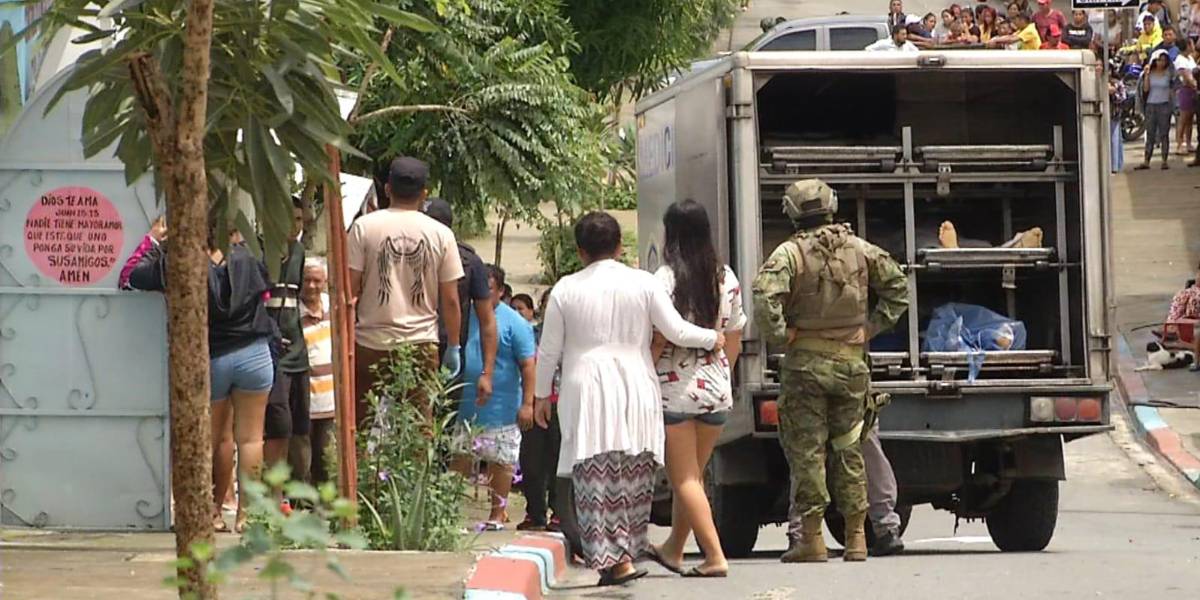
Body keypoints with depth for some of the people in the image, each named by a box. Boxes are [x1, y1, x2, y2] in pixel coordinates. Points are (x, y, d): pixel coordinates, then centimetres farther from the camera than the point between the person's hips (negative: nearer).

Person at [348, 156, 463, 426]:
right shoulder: (440, 234, 1)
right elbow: (451, 300, 3)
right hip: (421, 343, 1)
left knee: (363, 426, 4)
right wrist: (453, 347, 13)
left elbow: (350, 290, -3)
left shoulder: (364, 227, -2)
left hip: (371, 344, -1)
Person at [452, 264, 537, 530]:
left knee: (500, 460, 2)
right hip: (465, 406, 5)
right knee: (460, 458, 8)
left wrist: (527, 403, -15)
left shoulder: (514, 323, -6)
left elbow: (528, 366, -9)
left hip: (501, 409, -5)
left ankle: (498, 513, 12)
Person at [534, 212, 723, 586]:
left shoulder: (566, 290, 2)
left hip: (586, 391, -1)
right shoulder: (643, 283, 1)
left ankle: (609, 558, -10)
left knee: (594, 480, -1)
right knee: (634, 478, 10)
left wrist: (542, 394, 20)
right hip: (636, 390, 1)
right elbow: (676, 331, 2)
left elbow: (549, 350, 7)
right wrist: (713, 338, 20)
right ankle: (628, 551, 11)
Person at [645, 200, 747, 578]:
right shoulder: (726, 278, 3)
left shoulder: (665, 279, -14)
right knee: (692, 474, 18)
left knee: (684, 479, 0)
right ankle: (673, 549, 31)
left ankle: (715, 556, -9)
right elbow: (734, 340, 9)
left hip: (675, 386, -6)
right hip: (716, 388, 6)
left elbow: (659, 341, -15)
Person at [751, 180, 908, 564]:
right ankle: (856, 538, 10)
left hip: (806, 362, -4)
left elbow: (766, 295, -24)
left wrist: (779, 335, -12)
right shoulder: (859, 249, 6)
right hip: (851, 360, 4)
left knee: (807, 449, 0)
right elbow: (897, 284, 14)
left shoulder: (790, 254, -9)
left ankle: (811, 538, -2)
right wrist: (873, 327, 12)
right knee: (848, 448, 11)